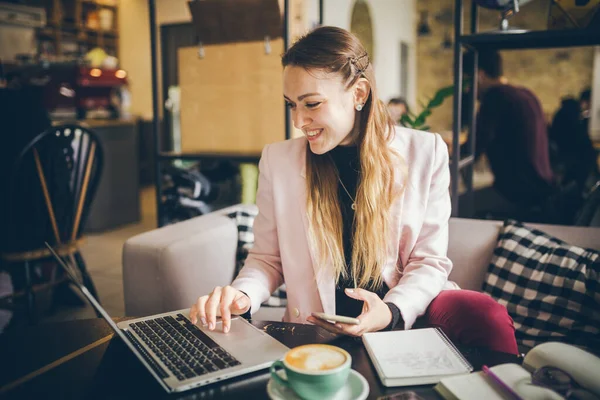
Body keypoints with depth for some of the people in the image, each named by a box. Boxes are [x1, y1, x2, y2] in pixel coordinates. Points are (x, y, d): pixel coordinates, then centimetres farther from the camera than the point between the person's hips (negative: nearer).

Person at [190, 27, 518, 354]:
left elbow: (429, 260, 0)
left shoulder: (424, 153, -1)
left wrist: (391, 312, -19)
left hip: (406, 314, -1)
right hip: (318, 334, 2)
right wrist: (242, 296, -14)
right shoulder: (278, 161, 0)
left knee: (490, 318, -29)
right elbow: (267, 258, 8)